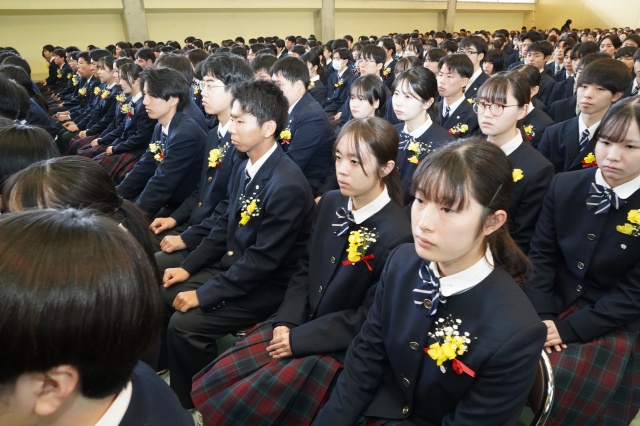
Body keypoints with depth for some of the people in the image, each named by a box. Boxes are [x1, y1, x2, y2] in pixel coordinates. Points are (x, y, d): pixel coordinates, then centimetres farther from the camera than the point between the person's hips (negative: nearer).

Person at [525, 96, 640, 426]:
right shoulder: (565, 185, -4)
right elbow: (541, 254, -2)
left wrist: (568, 329, -17)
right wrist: (541, 317, -13)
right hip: (556, 306, 3)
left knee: (561, 381, -22)